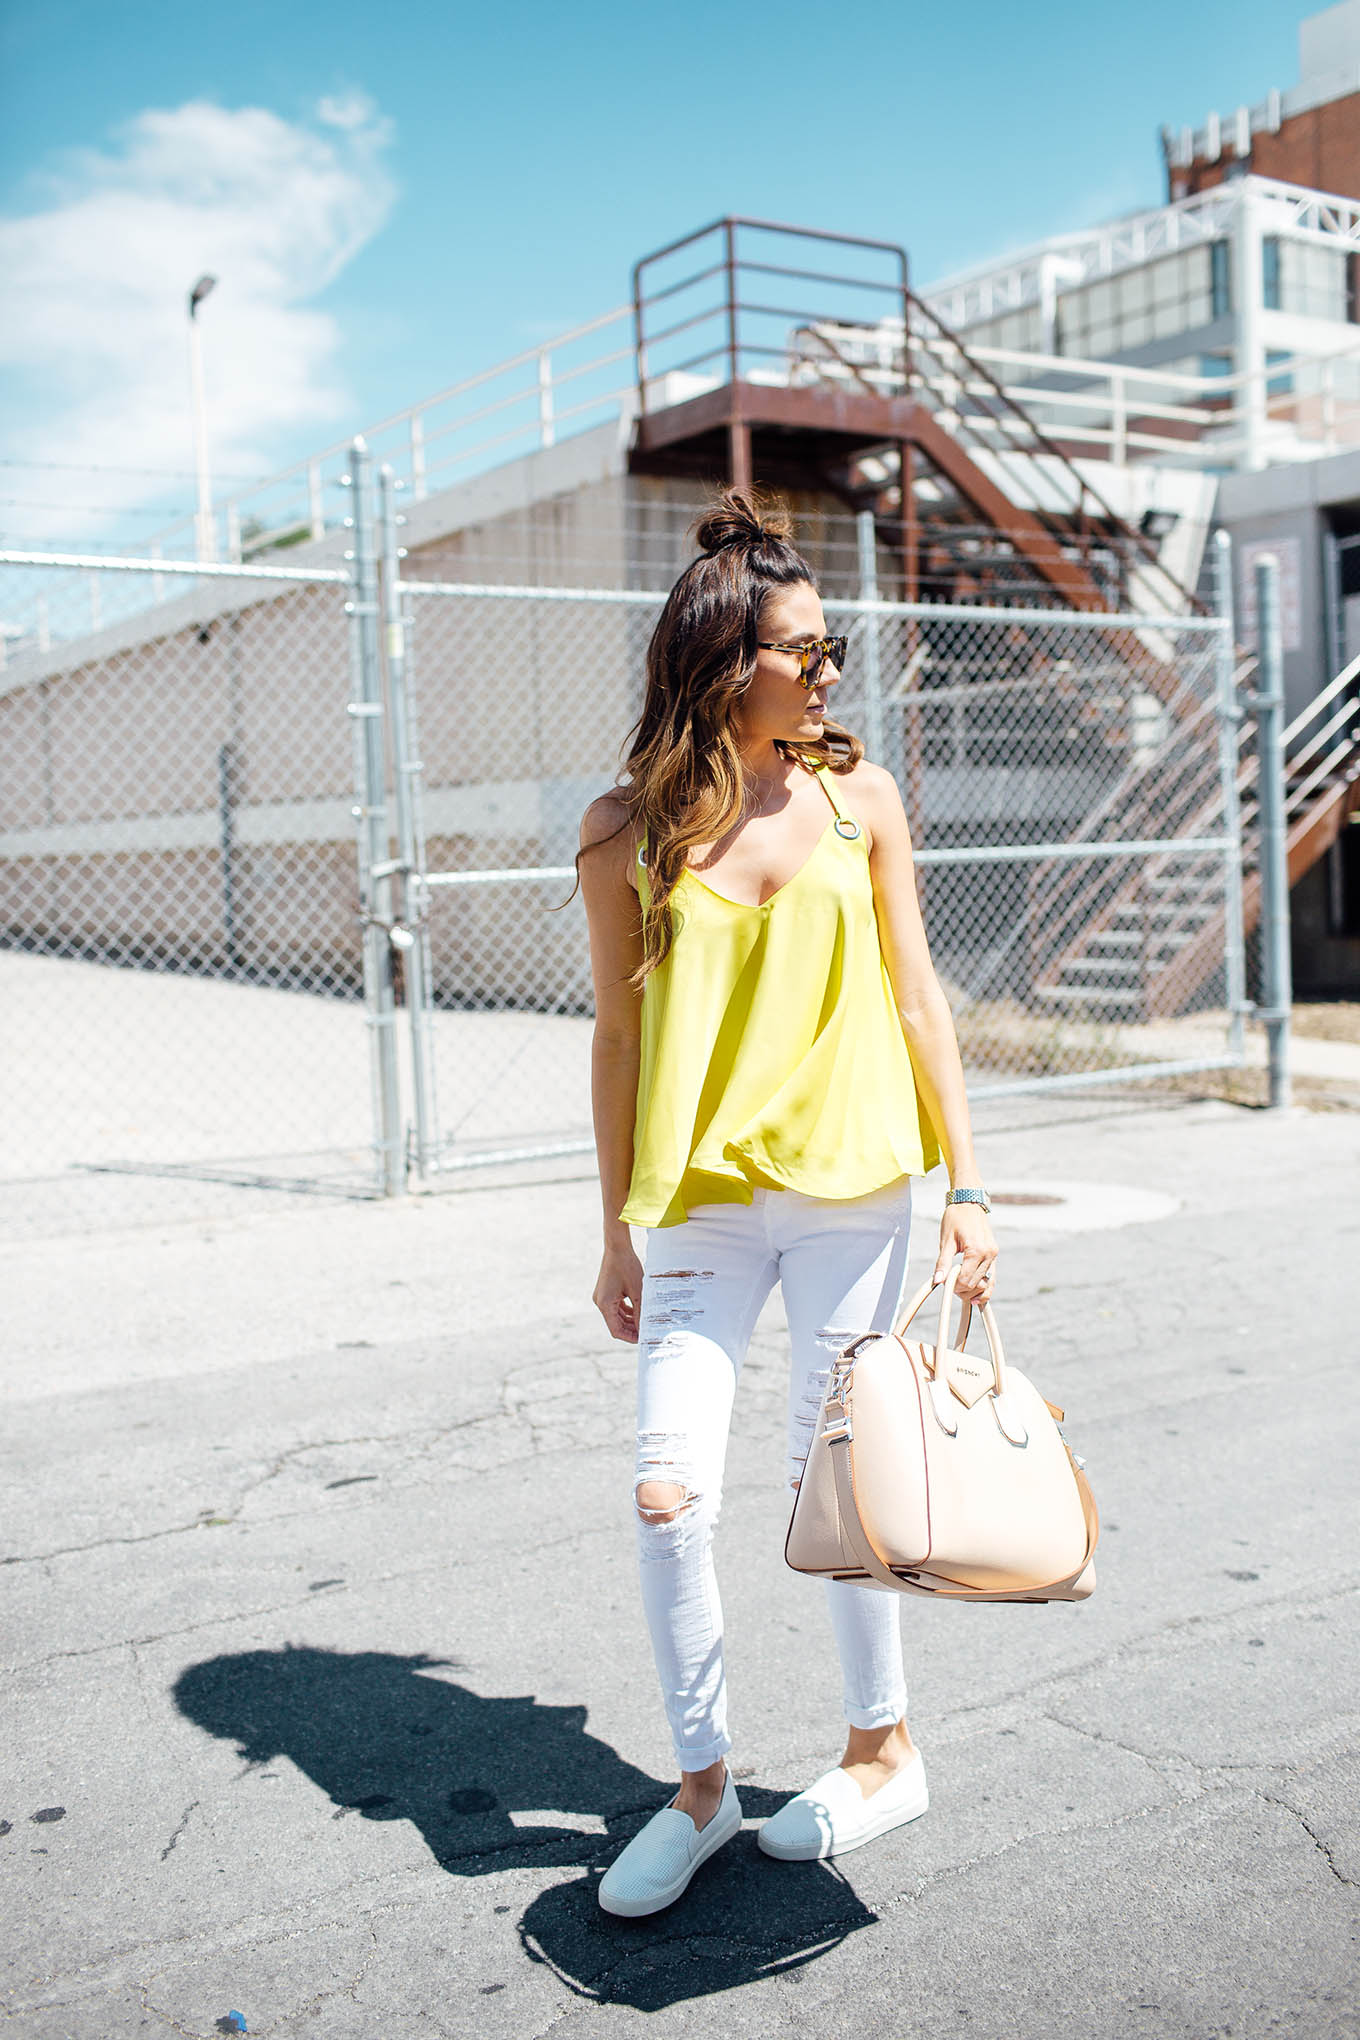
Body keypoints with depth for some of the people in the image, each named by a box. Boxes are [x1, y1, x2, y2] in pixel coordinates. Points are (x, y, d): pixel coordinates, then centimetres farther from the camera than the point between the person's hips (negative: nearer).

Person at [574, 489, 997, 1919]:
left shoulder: (856, 796, 2)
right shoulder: (627, 830, -2)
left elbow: (915, 997, 4)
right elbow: (618, 1036, 3)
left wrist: (965, 1185, 1)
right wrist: (619, 1235, 6)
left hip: (849, 1189, 0)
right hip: (701, 1204, 0)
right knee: (669, 1491, -4)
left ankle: (884, 1750, 32)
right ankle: (701, 1783, 19)